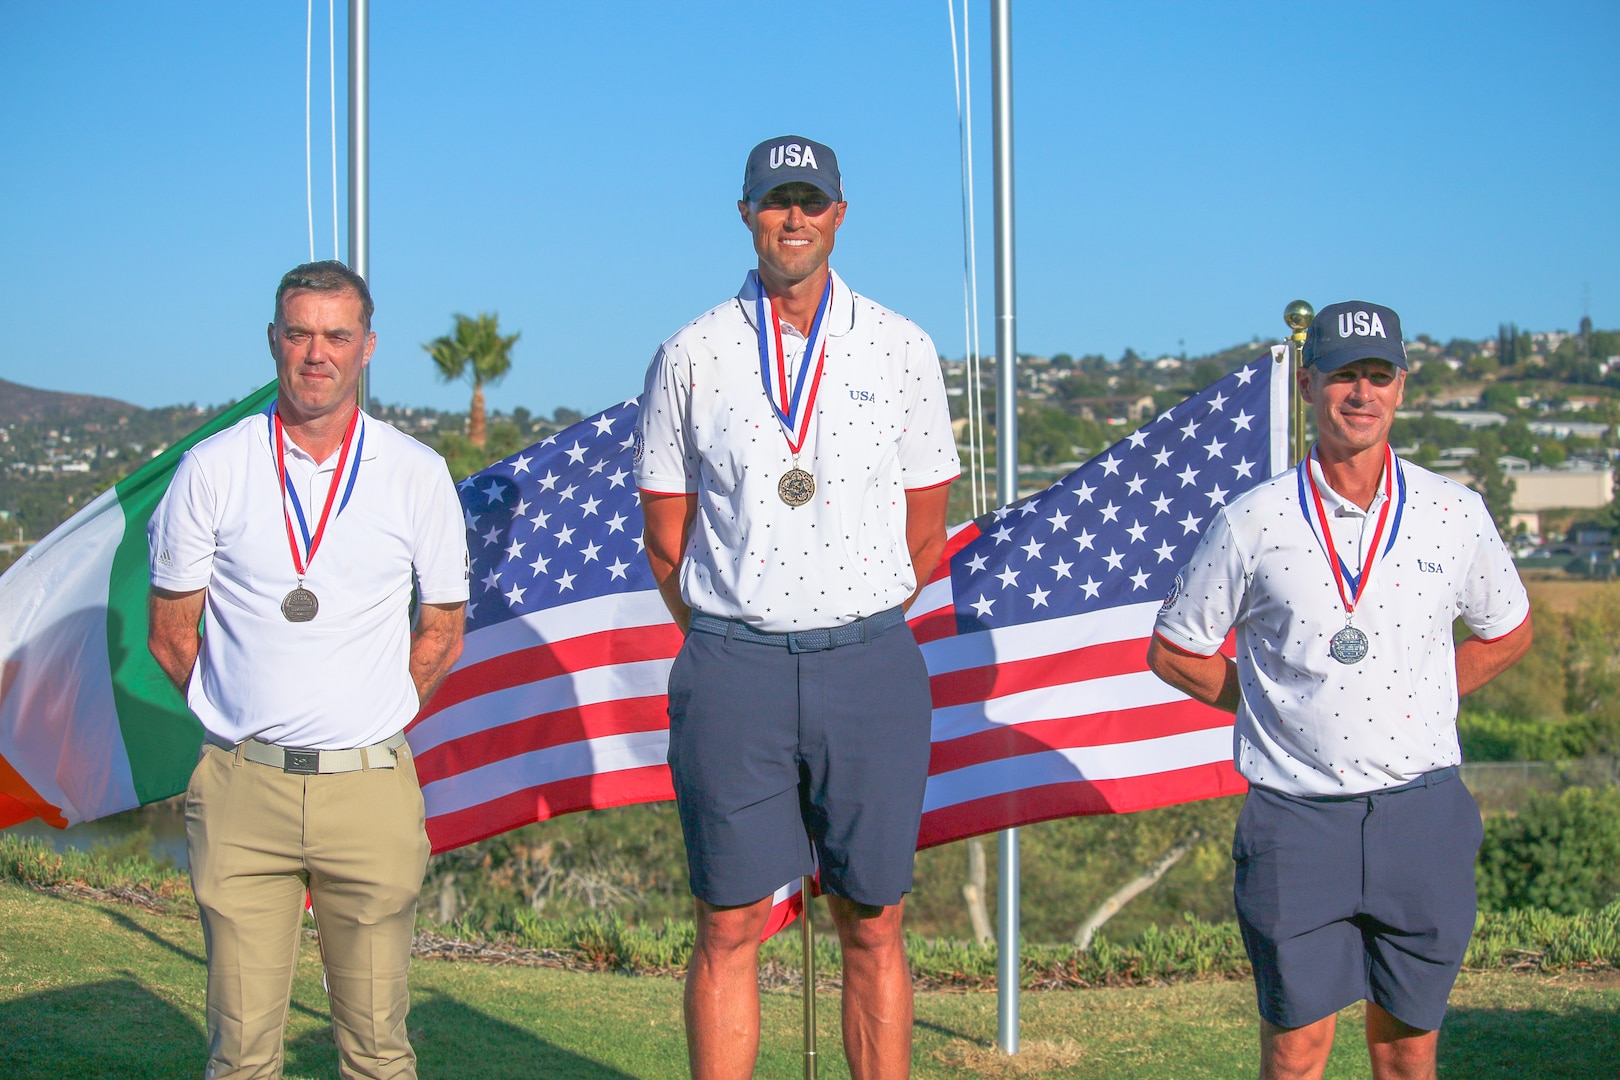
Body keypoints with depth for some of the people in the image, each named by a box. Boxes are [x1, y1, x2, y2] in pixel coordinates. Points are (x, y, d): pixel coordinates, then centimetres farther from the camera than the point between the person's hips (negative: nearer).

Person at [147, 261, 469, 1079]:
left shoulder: (417, 474, 4)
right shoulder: (212, 469, 2)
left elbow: (442, 632, 13)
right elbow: (169, 632, 8)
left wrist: (366, 719, 10)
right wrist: (247, 718, 9)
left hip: (369, 787, 0)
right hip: (241, 790, 0)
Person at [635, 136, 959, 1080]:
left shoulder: (901, 349, 6)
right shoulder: (693, 355, 5)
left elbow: (925, 532, 10)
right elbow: (667, 538, 9)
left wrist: (850, 635, 12)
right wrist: (733, 649, 10)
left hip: (869, 664, 1)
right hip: (731, 665, 0)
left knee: (872, 925, 5)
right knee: (729, 927, 1)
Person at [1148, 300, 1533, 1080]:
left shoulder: (1455, 515, 3)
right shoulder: (1253, 523, -2)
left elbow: (1507, 633, 19)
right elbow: (1173, 651, 8)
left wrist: (1415, 705, 9)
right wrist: (1271, 704, 2)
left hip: (1422, 812, 2)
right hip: (1296, 813, -2)